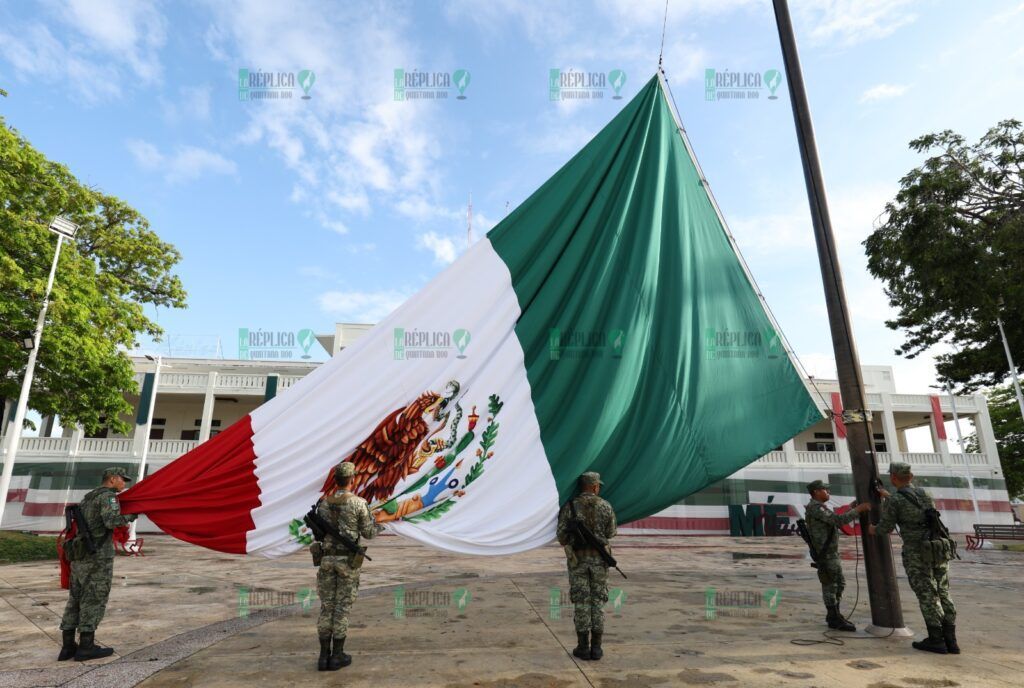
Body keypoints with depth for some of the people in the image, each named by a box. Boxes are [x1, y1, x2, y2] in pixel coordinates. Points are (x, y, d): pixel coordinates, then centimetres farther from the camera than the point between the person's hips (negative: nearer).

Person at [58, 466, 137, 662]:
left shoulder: (88, 497, 20)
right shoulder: (108, 496, -9)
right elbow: (112, 521, -23)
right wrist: (130, 515, -7)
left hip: (80, 554, 9)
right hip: (98, 554, -9)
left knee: (76, 598, 10)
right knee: (95, 599, -3)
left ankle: (68, 646, 12)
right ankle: (86, 646, 1)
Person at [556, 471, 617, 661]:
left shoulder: (569, 506, -6)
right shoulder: (606, 507, -4)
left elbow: (562, 535, -6)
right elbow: (611, 533, 7)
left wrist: (566, 543, 17)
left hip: (578, 558, 0)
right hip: (599, 558, 1)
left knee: (581, 602, 6)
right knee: (598, 601, 8)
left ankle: (583, 647, 9)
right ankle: (596, 647, 10)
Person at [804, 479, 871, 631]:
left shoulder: (819, 507, 17)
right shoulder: (816, 507, -17)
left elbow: (835, 523, 19)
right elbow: (838, 520, -25)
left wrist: (850, 509, 14)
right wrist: (858, 510, -18)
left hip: (831, 552, 10)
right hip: (824, 553, -10)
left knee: (839, 583, 16)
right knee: (830, 585, -2)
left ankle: (833, 615, 26)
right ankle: (834, 619, 6)